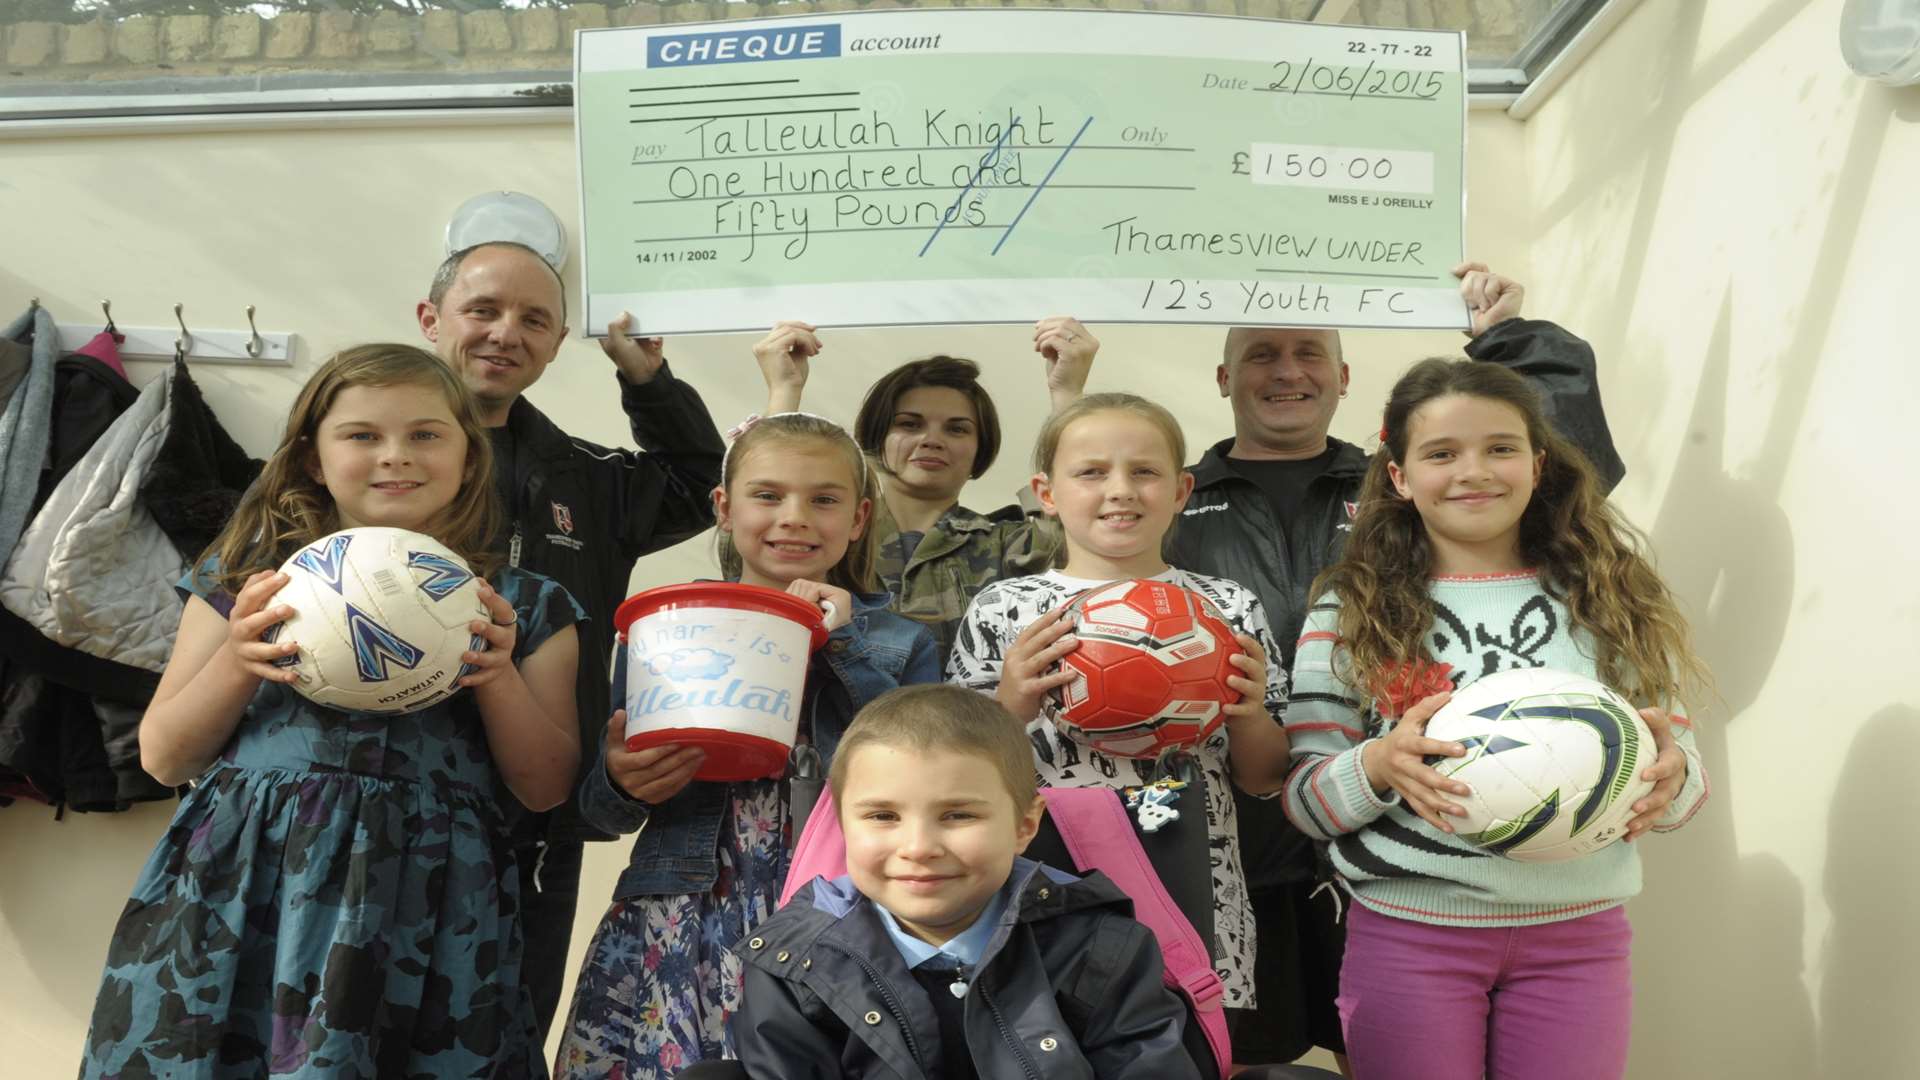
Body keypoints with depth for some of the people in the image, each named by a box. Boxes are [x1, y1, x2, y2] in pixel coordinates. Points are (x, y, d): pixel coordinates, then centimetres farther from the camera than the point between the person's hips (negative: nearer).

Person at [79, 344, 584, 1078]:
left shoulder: (525, 605, 6)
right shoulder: (247, 576, 8)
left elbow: (546, 789, 5)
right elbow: (163, 759, 9)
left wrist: (498, 676, -10)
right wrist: (236, 662, -8)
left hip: (420, 910, -1)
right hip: (244, 893, 1)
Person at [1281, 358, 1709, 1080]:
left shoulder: (1614, 602, 5)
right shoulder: (1350, 612, -1)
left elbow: (1678, 772, 8)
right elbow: (1305, 801, -3)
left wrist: (1671, 775, -14)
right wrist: (1377, 765, -23)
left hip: (1576, 938, 2)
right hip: (1408, 936, -2)